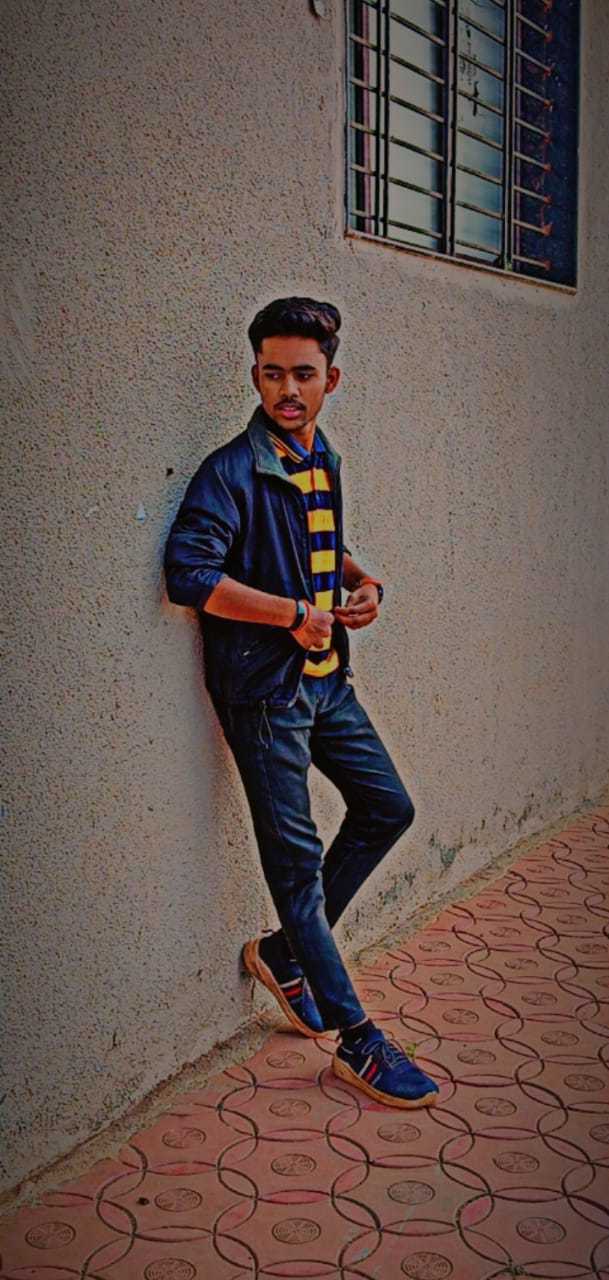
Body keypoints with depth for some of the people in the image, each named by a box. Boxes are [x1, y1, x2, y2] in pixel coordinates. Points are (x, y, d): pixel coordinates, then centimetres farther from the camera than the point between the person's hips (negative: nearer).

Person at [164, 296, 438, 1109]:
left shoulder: (323, 461, 10)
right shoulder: (232, 472, -15)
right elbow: (188, 573, -26)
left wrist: (361, 581, 5)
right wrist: (295, 613, -22)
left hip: (326, 678, 9)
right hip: (264, 686, -8)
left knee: (387, 807, 14)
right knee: (296, 855, 0)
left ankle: (285, 950, 26)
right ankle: (356, 1041, 9)